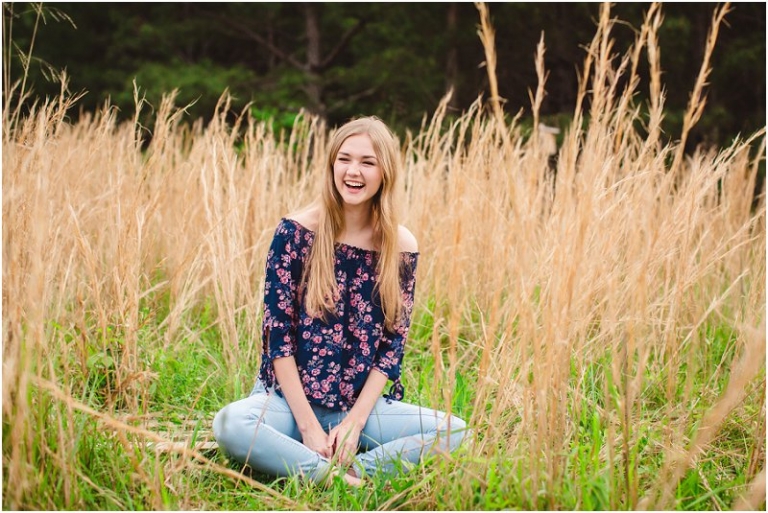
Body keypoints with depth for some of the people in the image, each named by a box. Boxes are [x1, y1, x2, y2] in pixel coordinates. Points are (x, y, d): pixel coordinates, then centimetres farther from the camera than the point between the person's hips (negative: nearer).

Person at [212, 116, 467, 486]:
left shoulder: (401, 247, 0)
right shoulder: (297, 231, -7)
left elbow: (394, 343, 2)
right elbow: (276, 330, -8)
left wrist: (355, 421, -9)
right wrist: (307, 424, -12)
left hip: (362, 405, 2)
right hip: (289, 398, -2)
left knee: (454, 431, -20)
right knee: (230, 425, -34)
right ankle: (344, 480, -27)